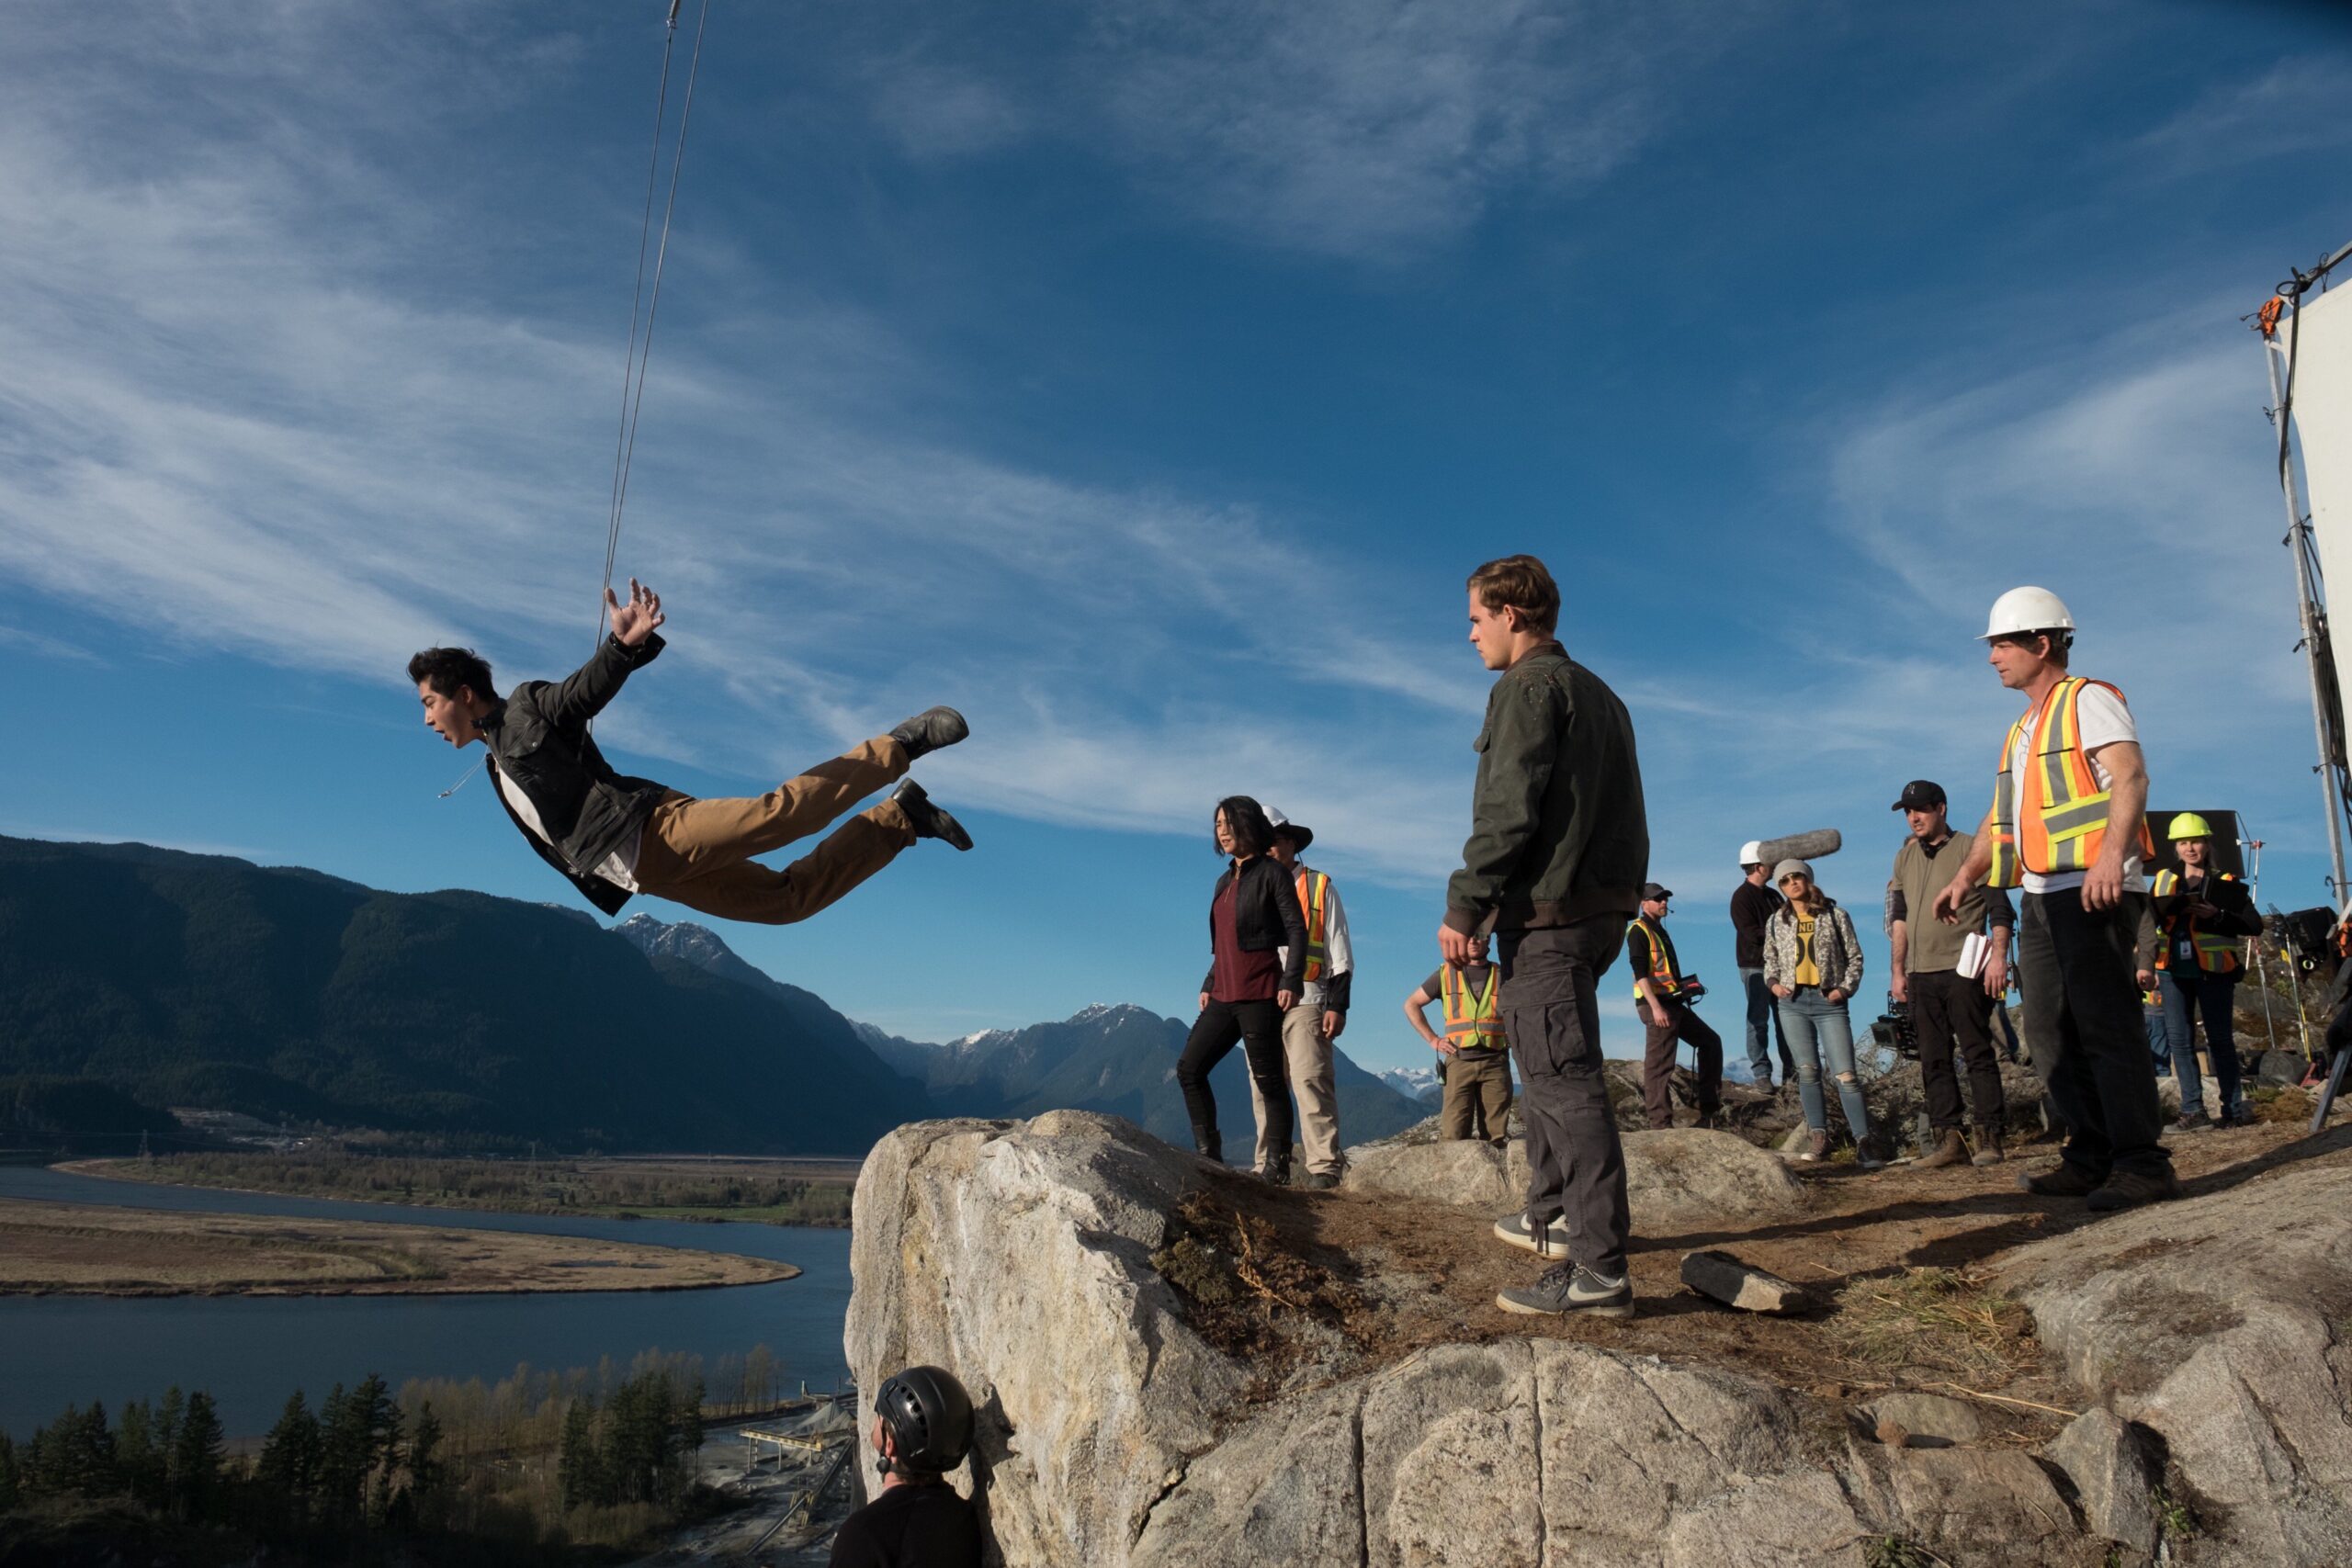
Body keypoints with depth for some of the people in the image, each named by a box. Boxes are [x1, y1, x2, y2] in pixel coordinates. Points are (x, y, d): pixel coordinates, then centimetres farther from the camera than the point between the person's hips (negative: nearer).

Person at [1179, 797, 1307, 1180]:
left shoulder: (1271, 872, -4)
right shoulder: (1225, 881, 18)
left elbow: (1296, 929, -10)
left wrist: (1291, 982, -19)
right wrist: (1209, 986, 17)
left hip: (1259, 994, -8)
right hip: (1224, 994, 8)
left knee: (1267, 1079, -3)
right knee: (1189, 1068, 4)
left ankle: (1278, 1164, 3)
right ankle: (1208, 1154, 9)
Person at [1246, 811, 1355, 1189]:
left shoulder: (1320, 888, 9)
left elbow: (1340, 954, 5)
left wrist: (1337, 1005, -5)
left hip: (1305, 1001, -4)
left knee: (1310, 1081, -12)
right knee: (1263, 1087, 4)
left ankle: (1324, 1166, -12)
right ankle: (1269, 1165, 10)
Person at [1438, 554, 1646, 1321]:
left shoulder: (1526, 688, -9)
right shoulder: (1600, 693, 19)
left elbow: (1508, 812, -18)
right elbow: (1615, 812, 19)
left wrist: (1464, 907, -17)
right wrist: (1615, 898, 20)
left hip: (1546, 912, -10)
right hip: (1601, 907, 10)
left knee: (1564, 1082, -10)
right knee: (1548, 1068, 21)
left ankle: (1598, 1270, -9)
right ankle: (1552, 1215, 33)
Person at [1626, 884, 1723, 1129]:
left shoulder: (1659, 930, 21)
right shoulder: (1638, 930, -9)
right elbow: (1640, 973, -18)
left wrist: (1687, 985, 15)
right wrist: (1656, 1008, -24)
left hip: (1673, 1003, 10)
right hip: (1656, 1005, -10)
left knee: (1710, 1041, 15)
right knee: (1659, 1064, -8)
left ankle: (1709, 1109, 17)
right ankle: (1660, 1123, -6)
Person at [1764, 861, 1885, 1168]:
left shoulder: (1835, 916, 2)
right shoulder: (1777, 922, 9)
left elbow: (1855, 957, 6)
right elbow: (1770, 960, 19)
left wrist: (1846, 987, -7)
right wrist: (1773, 981, 0)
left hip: (1828, 1002, -2)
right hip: (1792, 1002, 3)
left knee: (1846, 1074, -8)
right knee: (1807, 1071, 3)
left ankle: (1863, 1140, -6)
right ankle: (1818, 1136, 9)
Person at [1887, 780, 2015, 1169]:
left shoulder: (1970, 850, -2)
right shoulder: (1904, 858, 14)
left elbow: (2000, 909, -4)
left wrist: (1998, 956, -15)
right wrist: (1898, 971, 15)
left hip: (1963, 970, -5)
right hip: (1921, 975, 6)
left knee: (1977, 1053, -3)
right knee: (1933, 1060, 4)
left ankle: (1989, 1138, 1)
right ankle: (1949, 1140, 7)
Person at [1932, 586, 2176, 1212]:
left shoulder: (2088, 699, -1)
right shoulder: (2023, 729, 24)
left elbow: (2131, 776, -15)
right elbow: (2000, 816, 26)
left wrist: (2111, 854, -28)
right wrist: (1966, 876, 14)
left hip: (2092, 892, -9)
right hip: (2041, 898, 9)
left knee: (2105, 1026, -12)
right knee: (2050, 1033, 6)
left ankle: (2143, 1165, -8)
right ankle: (2090, 1158, 12)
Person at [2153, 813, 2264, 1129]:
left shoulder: (2225, 884, 2)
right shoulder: (2164, 881, 11)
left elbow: (2254, 925, -6)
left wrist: (2217, 915, -20)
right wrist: (2164, 910, -14)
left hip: (2213, 971, -3)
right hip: (2175, 971, 3)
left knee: (2219, 1039, 2)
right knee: (2179, 1039, 1)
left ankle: (2231, 1109, 9)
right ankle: (2193, 1109, 4)